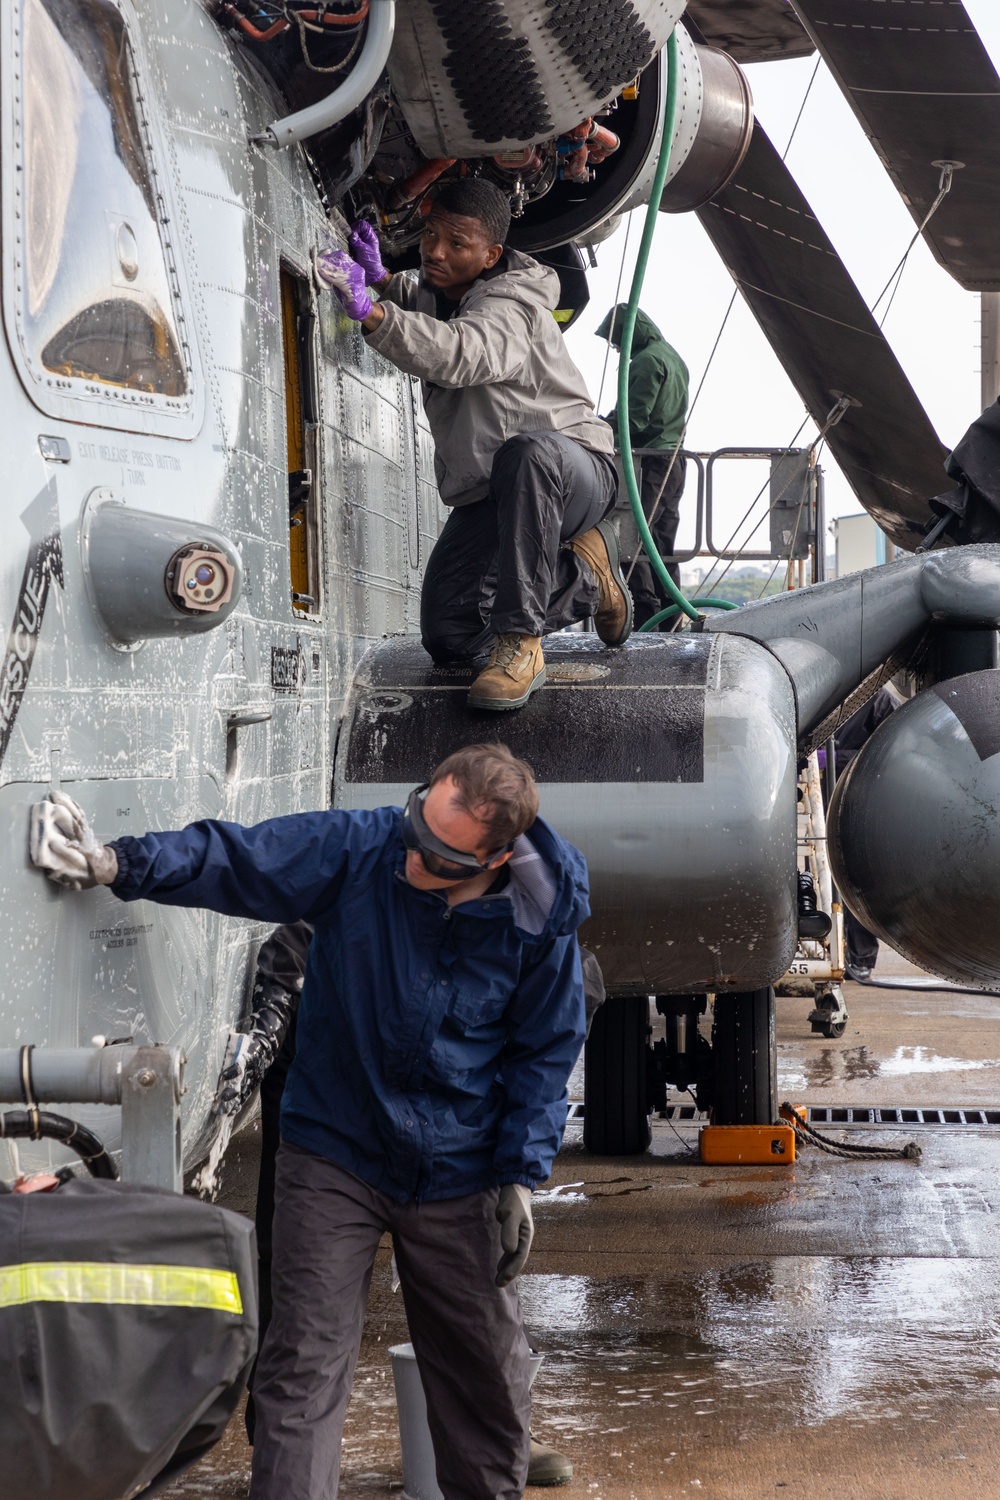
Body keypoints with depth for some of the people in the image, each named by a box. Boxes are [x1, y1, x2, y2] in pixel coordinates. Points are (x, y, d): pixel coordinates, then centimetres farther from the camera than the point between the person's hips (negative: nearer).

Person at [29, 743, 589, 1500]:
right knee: (305, 1364, -5)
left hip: (460, 1178, 1)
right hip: (336, 1154, -1)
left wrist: (521, 1176, -5)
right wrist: (117, 862, -31)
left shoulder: (541, 919, -12)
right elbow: (230, 857, -15)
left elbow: (544, 1052, -2)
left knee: (486, 1367, 15)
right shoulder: (354, 847, -16)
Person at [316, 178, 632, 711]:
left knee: (528, 451, -45)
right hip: (486, 496, 8)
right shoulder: (439, 291, 6)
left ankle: (520, 642, -38)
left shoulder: (510, 306, -20)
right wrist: (382, 278, 9)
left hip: (571, 472, -8)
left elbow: (462, 354, -43)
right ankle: (584, 579, 16)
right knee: (447, 637, -4)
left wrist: (370, 311, -57)